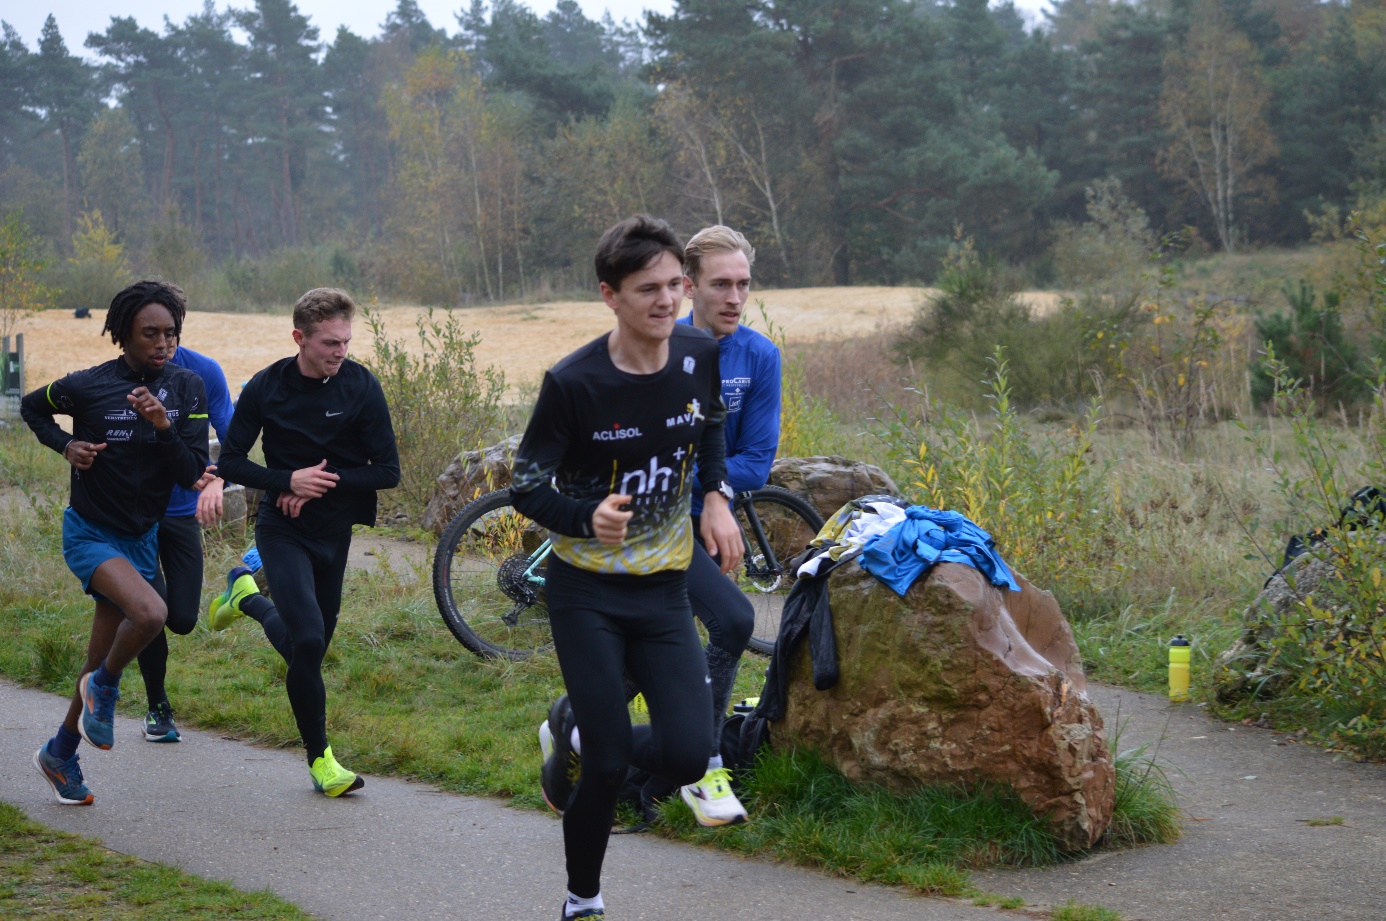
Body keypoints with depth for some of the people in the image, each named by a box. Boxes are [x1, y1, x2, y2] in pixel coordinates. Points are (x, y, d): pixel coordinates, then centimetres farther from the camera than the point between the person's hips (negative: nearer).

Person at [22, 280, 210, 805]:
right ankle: (104, 688, -1)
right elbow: (32, 407, 7)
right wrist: (66, 445, -9)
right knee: (150, 613, -30)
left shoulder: (186, 388, -4)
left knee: (102, 666, 13)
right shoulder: (89, 386, -13)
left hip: (142, 538, 5)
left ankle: (61, 754, 33)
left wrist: (164, 428, -24)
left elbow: (192, 476, -9)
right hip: (89, 533, -5)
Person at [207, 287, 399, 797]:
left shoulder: (362, 387, -9)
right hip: (283, 529, -3)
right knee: (307, 640, -19)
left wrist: (327, 482, -19)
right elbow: (230, 462, -5)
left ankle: (247, 597, 39)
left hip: (335, 530, 3)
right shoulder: (267, 387, -10)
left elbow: (388, 471, -8)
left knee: (312, 647, 11)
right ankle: (319, 756, -2)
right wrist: (289, 480, -20)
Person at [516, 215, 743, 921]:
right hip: (587, 591, -4)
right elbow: (527, 487, -12)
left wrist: (717, 498, 5)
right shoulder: (573, 383, -18)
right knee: (608, 763, -7)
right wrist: (589, 517, -31)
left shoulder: (698, 357, -5)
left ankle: (578, 733, 22)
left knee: (687, 755, -9)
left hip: (664, 588, 4)